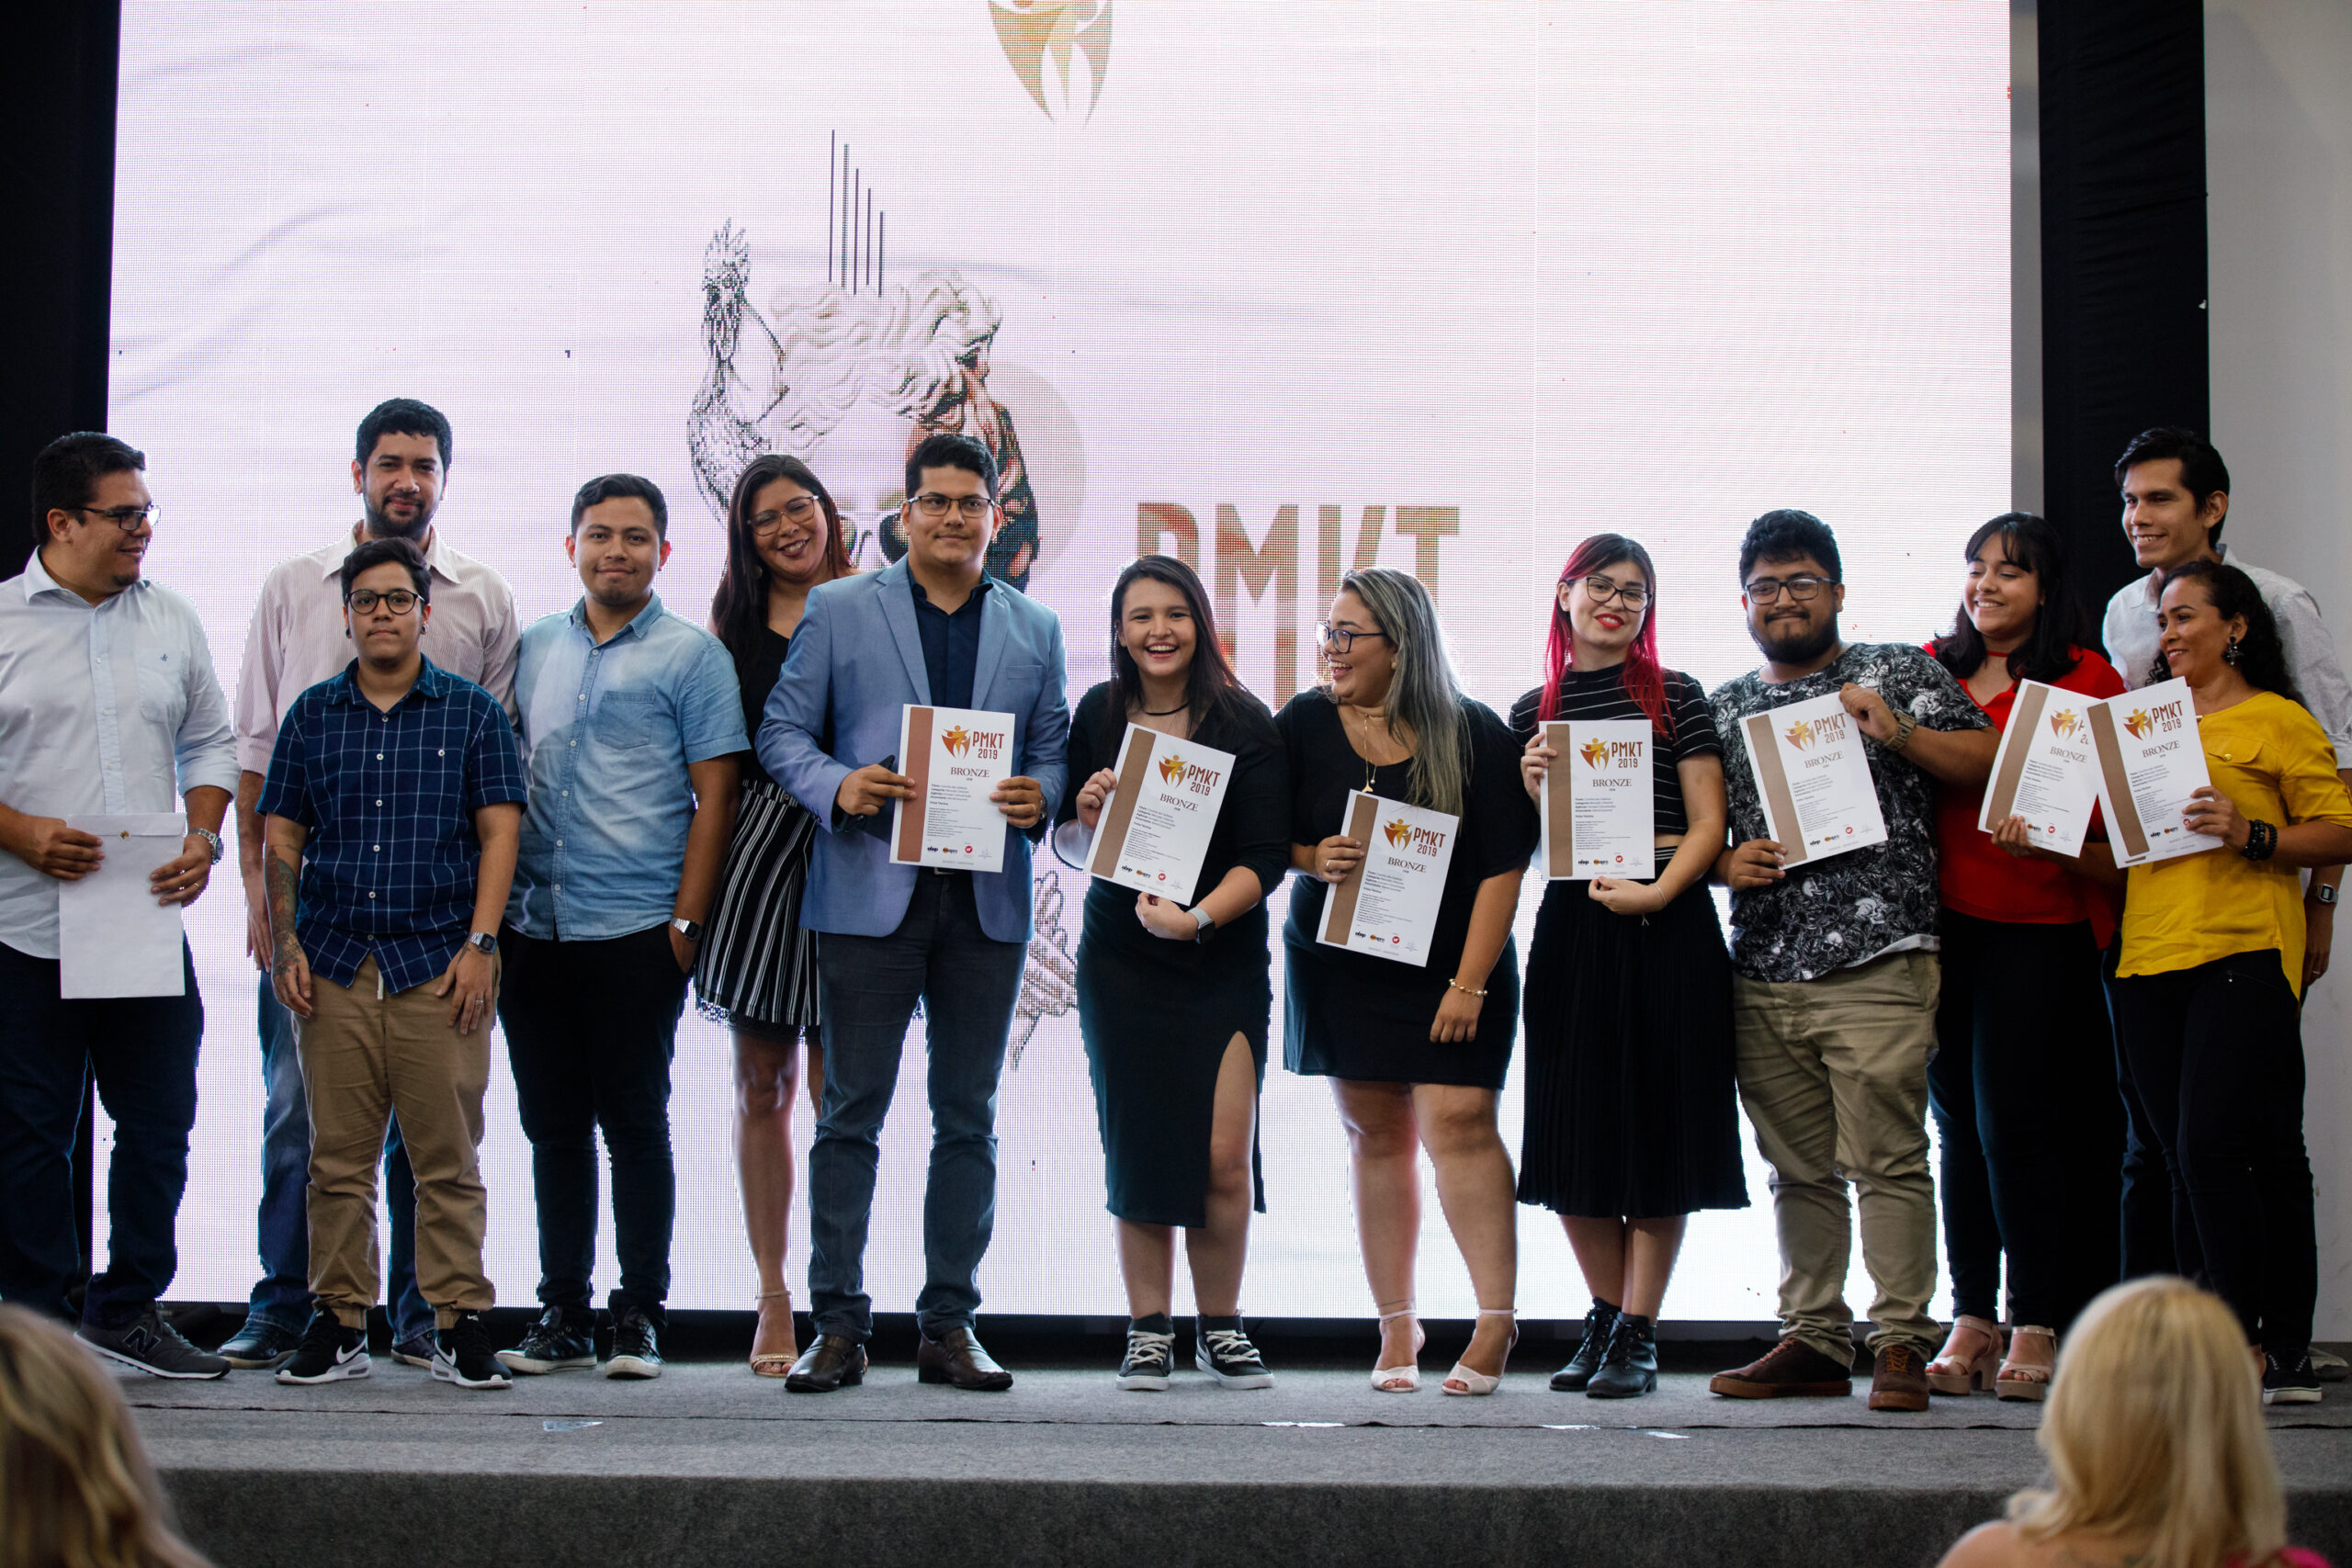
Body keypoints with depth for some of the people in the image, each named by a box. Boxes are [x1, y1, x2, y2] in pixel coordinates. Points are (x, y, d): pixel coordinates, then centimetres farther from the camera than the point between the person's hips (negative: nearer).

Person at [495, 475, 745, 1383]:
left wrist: (687, 920, -10)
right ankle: (562, 1314, 15)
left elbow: (715, 797, -3)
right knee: (553, 1127, 8)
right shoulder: (532, 649, 15)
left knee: (634, 1125, -1)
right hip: (533, 930, 5)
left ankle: (640, 1316, 6)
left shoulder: (691, 656, 1)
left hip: (635, 933, -5)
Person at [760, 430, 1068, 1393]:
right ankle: (837, 1327, 5)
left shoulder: (1035, 630, 14)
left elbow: (1053, 751, 14)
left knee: (968, 1120, 6)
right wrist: (838, 785, -14)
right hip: (870, 892, -2)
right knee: (851, 1114, -1)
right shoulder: (838, 611, 6)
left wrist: (1040, 797, -8)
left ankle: (949, 1326, 13)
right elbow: (782, 732, 4)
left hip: (987, 902, 3)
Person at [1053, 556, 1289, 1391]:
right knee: (1137, 1149, 1)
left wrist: (1198, 916, -22)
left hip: (1223, 964, -2)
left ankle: (1221, 1328, 8)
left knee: (1222, 1155, -8)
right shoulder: (1099, 714, 4)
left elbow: (1265, 857, -8)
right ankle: (1148, 1330, 12)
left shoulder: (1244, 724, -4)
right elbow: (1068, 846, 12)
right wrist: (1087, 816, -10)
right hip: (1119, 962, 2)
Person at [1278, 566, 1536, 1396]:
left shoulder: (1472, 732, -6)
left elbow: (1503, 862, -7)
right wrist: (1312, 860, -16)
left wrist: (1469, 983, -12)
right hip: (1337, 962, 3)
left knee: (1458, 1118, -14)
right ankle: (1396, 1327, 10)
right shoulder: (1303, 723, 3)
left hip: (1450, 967, -3)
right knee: (1376, 1132, 4)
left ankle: (1497, 1319, -12)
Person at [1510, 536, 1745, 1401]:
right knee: (1573, 1131, 3)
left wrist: (1658, 891, -16)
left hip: (1667, 927, -3)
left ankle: (1639, 1331, 4)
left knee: (1658, 1127, -2)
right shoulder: (1533, 713, 12)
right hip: (1571, 929, 3)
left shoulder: (1676, 697, 4)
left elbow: (1708, 823, -2)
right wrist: (1533, 792, -4)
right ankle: (1607, 1314, 19)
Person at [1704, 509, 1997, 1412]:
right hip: (1761, 975, 4)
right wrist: (1724, 863, -1)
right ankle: (1813, 1340, 15)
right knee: (1799, 1169, 8)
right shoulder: (1723, 708, 18)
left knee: (1886, 1159, -8)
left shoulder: (1897, 674, 8)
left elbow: (1988, 761, 1)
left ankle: (1901, 1345, -4)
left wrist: (1898, 732, -11)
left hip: (1877, 964, -4)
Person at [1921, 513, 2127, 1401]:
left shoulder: (2087, 680, 1)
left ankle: (2035, 1327, 3)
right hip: (1942, 920, 4)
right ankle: (1972, 1319, 12)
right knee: (1958, 1119, 6)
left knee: (2014, 1118, -6)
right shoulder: (1929, 670, 12)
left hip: (2039, 925, -4)